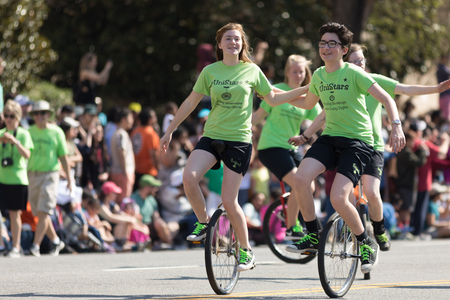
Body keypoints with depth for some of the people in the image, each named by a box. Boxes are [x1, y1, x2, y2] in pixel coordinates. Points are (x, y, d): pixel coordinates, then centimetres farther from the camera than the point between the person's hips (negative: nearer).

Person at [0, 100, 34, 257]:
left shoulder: (23, 134, 0)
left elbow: (27, 155, -13)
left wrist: (15, 141, -25)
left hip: (18, 178, -3)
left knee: (15, 213, 1)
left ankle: (16, 247, 7)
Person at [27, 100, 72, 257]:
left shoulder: (56, 132, 1)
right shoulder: (29, 132, 7)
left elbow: (64, 157, 4)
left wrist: (69, 178, 3)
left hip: (50, 174, -4)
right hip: (32, 175, 4)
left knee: (43, 212, -12)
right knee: (39, 213, 8)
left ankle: (35, 245, -15)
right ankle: (56, 241, 25)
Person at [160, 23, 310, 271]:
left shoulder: (252, 71, 3)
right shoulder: (210, 71, 5)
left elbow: (273, 99, 15)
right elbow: (191, 102, 13)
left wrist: (307, 89, 8)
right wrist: (170, 131, 15)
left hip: (239, 141, -2)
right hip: (212, 136, 2)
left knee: (229, 201, -7)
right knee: (189, 177, -24)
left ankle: (246, 250, 12)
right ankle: (203, 223, 1)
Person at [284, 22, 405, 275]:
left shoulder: (353, 73, -10)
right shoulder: (319, 75, 9)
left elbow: (386, 98, -14)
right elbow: (308, 103, 29)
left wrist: (397, 126, -29)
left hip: (358, 141, -6)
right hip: (330, 138, 6)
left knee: (338, 198, -21)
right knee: (301, 177, -20)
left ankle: (368, 244, 3)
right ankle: (313, 237, -4)